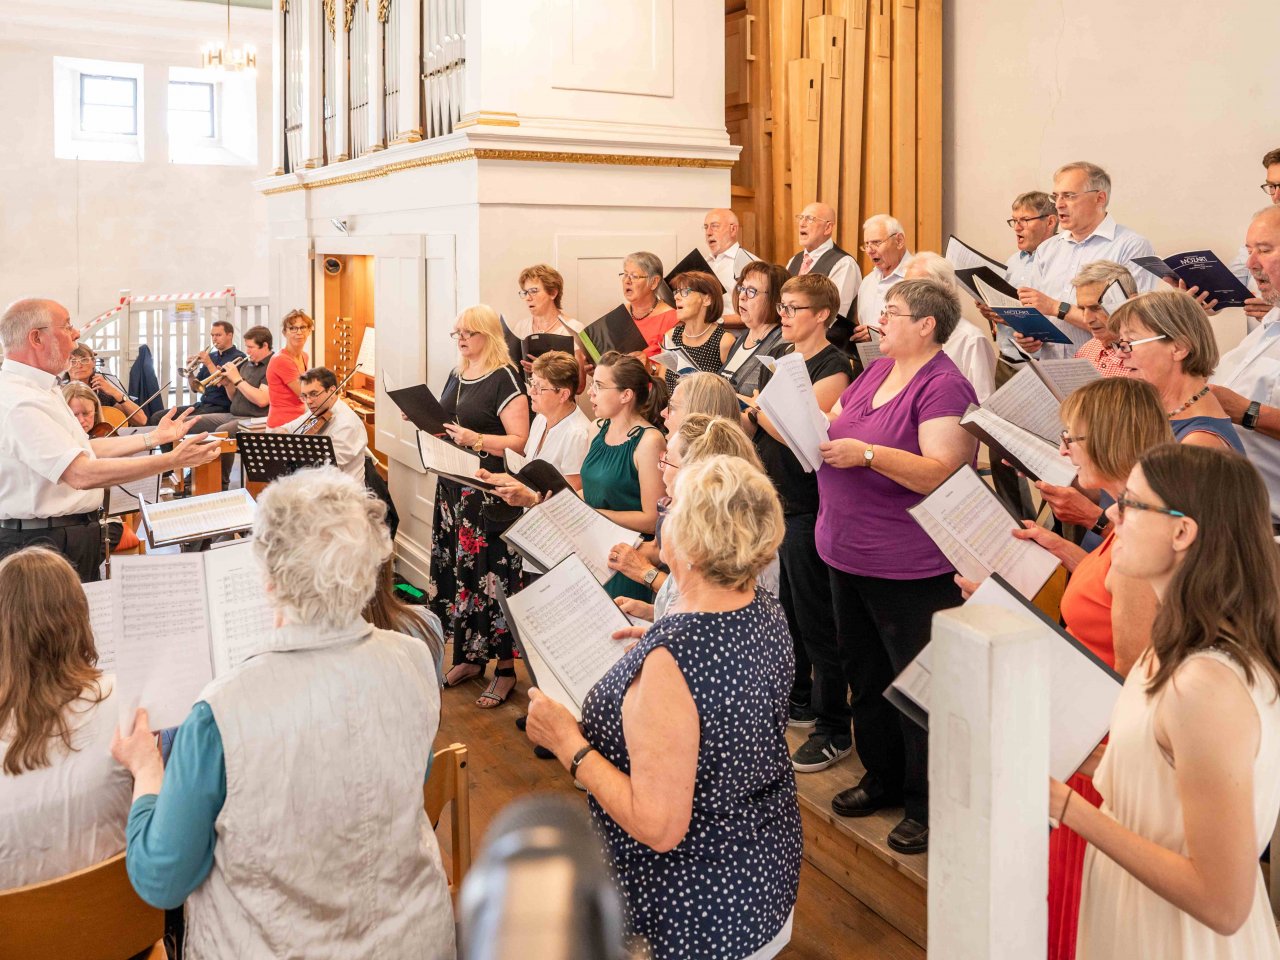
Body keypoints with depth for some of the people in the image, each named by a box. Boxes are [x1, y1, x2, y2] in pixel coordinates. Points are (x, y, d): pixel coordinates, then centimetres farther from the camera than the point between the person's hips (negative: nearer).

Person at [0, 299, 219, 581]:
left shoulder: (37, 389, 11)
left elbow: (80, 450, 16)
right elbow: (82, 474, -31)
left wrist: (154, 438, 12)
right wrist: (173, 460, -28)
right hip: (41, 544, -10)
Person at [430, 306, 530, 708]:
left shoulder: (505, 379, -11)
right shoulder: (457, 374, 14)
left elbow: (520, 441, -17)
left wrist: (475, 439, -27)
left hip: (490, 493, -8)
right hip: (453, 487, 8)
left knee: (493, 575, -6)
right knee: (456, 569, 10)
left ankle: (505, 667, 4)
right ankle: (468, 657, 24)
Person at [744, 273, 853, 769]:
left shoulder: (833, 366, -13)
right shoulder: (779, 355, 12)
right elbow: (752, 423, 13)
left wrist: (757, 408, -12)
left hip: (807, 509, -8)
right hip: (772, 500, 8)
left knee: (815, 620, -1)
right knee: (784, 609, 19)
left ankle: (834, 731, 9)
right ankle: (797, 701, 36)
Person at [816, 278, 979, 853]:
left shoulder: (944, 386, -16)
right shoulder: (876, 371, 11)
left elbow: (944, 473, -25)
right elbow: (829, 424, 17)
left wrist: (868, 453, -29)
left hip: (909, 569, -9)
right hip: (849, 556, 9)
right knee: (866, 676, 21)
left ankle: (927, 806, 20)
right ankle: (883, 778, 39)